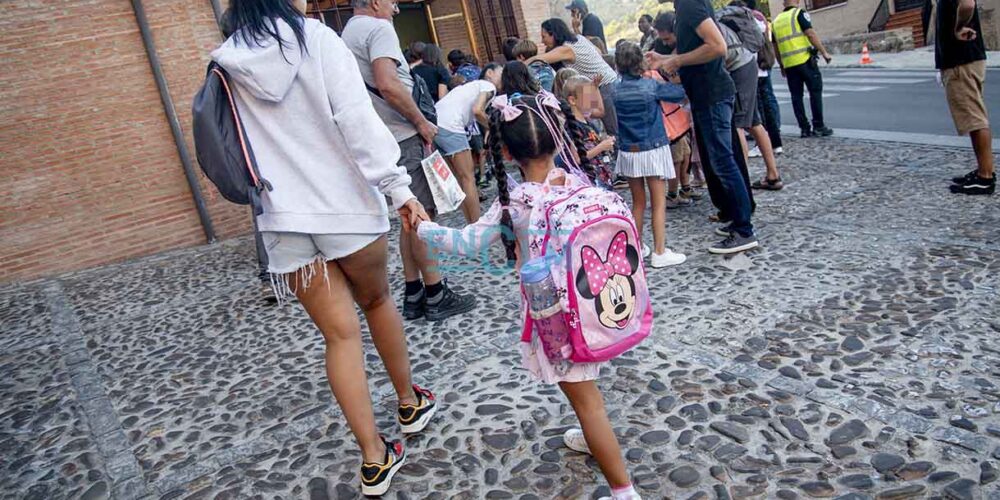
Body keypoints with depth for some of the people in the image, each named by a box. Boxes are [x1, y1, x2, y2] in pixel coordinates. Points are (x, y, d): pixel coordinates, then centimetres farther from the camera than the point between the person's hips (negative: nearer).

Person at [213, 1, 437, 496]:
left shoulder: (227, 64, 6)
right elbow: (359, 123, -14)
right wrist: (399, 188, -13)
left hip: (285, 221, 3)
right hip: (346, 206, -2)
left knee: (340, 333, 5)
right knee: (376, 301, 20)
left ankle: (375, 458, 7)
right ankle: (410, 401, 37)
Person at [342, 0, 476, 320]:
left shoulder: (348, 34, 19)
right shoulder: (379, 28, -10)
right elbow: (387, 84, -24)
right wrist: (421, 121, -14)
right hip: (401, 137, -9)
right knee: (423, 215, -3)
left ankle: (413, 296, 17)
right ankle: (436, 297, 3)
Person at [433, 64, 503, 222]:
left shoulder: (473, 85, 31)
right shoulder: (489, 85, 6)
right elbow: (477, 110, -10)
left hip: (434, 123, 8)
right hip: (450, 126, -8)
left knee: (460, 178, 14)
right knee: (468, 178, -1)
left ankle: (473, 226, 19)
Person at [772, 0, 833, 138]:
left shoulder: (776, 21, 15)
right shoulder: (799, 13, -2)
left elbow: (775, 47, 18)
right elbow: (811, 34, -12)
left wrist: (782, 66, 26)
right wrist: (824, 52, -8)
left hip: (788, 64, 5)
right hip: (805, 60, -5)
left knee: (796, 96, 8)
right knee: (815, 92, 2)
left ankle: (805, 129, 8)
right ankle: (818, 127, 1)